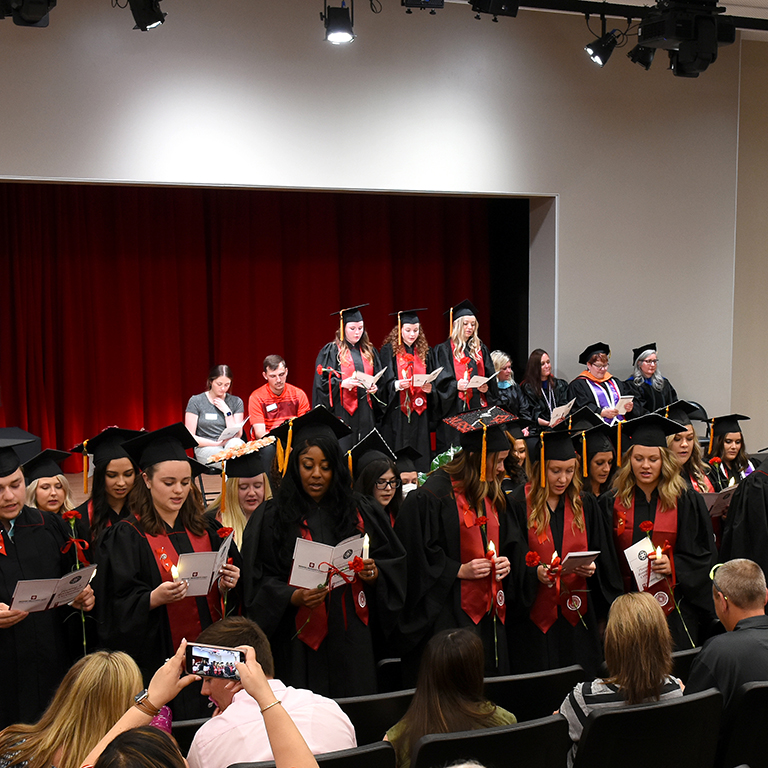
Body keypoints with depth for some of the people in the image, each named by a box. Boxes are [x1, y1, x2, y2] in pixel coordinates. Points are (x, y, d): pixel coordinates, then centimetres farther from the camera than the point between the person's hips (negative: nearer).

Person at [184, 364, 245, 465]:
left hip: (230, 445, 3)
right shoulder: (196, 401, 2)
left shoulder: (236, 402, 10)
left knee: (235, 443, -36)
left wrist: (227, 412, -5)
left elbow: (237, 435, 4)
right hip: (205, 448, -3)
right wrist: (216, 443, -14)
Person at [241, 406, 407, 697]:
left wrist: (374, 572, -8)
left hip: (353, 641, 2)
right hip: (300, 644, -2)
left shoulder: (360, 512, 7)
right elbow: (259, 582, -2)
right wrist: (293, 597, -18)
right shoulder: (271, 519, -1)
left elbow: (395, 562, 12)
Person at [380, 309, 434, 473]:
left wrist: (429, 387, -8)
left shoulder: (424, 351, 13)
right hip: (397, 410, -3)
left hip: (419, 411, 3)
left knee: (419, 452, 2)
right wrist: (396, 385, -24)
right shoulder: (389, 350, 1)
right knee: (398, 452, -4)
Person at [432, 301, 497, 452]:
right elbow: (441, 381, -4)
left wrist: (486, 387, -5)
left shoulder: (481, 349, 17)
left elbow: (490, 376, 15)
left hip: (478, 406, 4)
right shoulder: (444, 350, 3)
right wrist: (456, 385, -21)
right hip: (455, 409, -4)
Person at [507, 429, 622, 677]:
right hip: (535, 617, -3)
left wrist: (591, 567, -8)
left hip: (577, 614, 3)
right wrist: (535, 573, -20)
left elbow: (604, 557, 12)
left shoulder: (585, 505, 8)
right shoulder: (518, 505, -5)